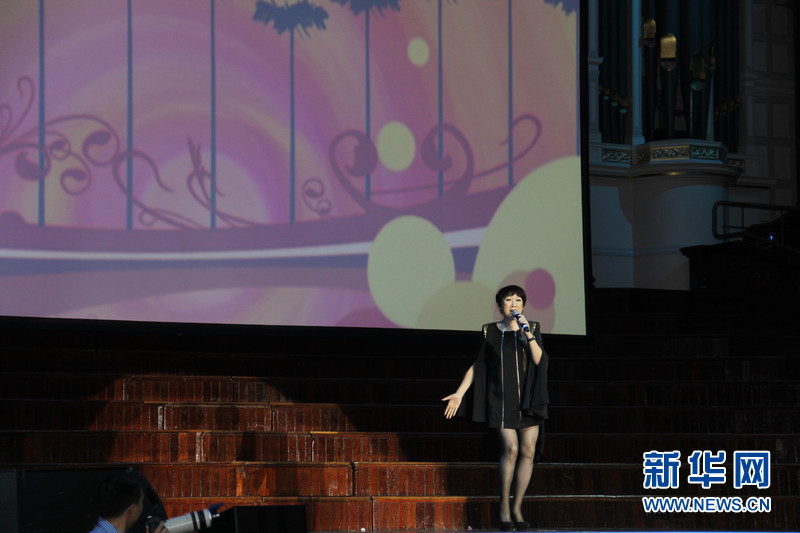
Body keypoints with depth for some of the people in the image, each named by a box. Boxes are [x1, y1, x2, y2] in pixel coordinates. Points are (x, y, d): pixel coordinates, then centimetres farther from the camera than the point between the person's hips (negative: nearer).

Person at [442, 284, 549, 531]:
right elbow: (477, 365, 8)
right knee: (511, 448, -15)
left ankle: (517, 508, 7)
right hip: (501, 397, -2)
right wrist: (459, 393, 2)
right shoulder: (490, 331, 5)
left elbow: (539, 360, -6)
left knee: (528, 451, -3)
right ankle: (504, 506, -3)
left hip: (528, 397, 2)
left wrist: (528, 335, -19)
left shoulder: (532, 329, 6)